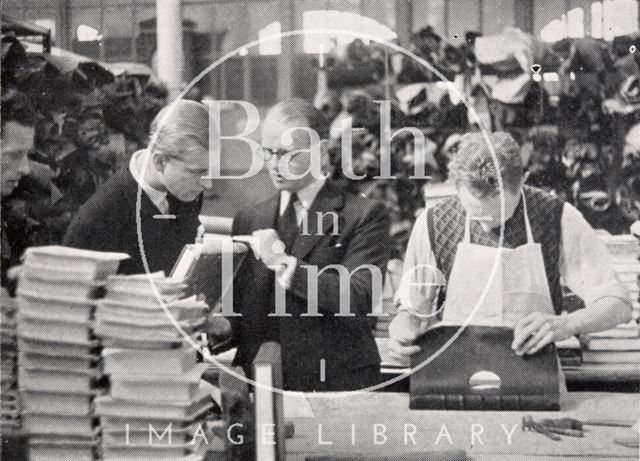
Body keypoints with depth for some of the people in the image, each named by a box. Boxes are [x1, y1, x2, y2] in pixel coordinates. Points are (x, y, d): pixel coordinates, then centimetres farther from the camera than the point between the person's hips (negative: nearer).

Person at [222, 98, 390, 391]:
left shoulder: (364, 216, 1)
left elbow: (359, 300, -11)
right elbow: (240, 313, 17)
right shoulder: (248, 220, 15)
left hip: (336, 383, -3)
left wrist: (286, 264, -12)